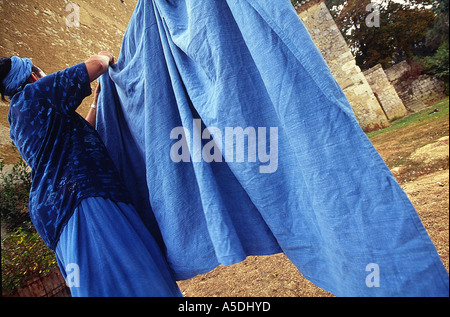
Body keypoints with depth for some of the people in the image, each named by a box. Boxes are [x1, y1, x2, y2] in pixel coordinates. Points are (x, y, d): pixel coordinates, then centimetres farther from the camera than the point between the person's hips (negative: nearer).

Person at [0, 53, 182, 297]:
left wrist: (98, 101, 38)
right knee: (136, 282, -17)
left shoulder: (20, 125, 30)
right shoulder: (33, 93, 3)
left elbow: (81, 134, 34)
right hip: (79, 195, -9)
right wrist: (108, 58, 24)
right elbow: (96, 63, 1)